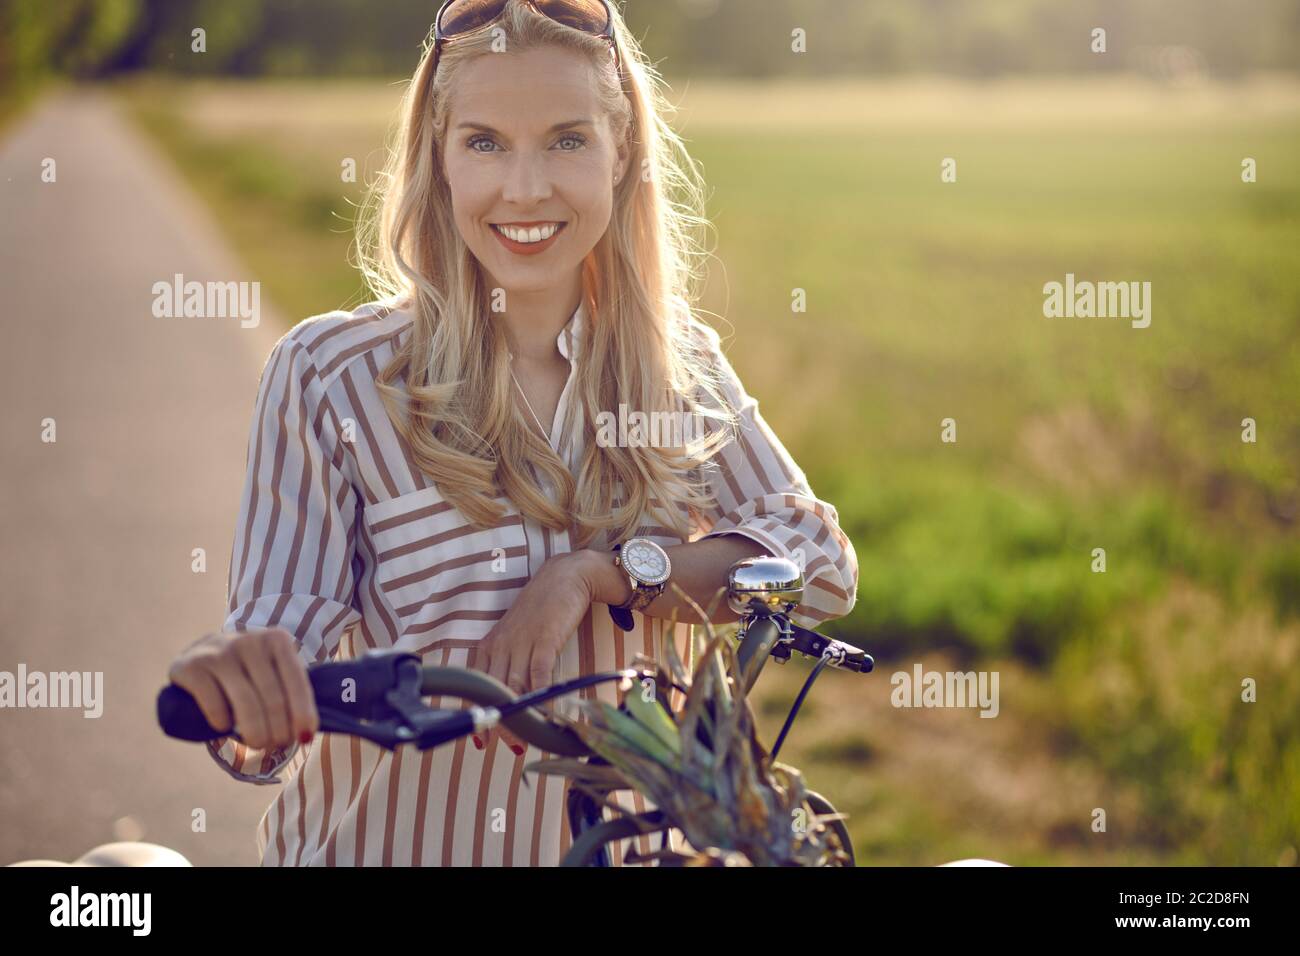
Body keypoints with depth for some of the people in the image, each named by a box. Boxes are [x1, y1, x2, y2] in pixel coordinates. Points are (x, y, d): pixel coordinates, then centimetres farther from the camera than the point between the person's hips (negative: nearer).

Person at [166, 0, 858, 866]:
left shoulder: (684, 369, 0)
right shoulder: (329, 374, -10)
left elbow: (822, 564, -8)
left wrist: (593, 573, -18)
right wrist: (239, 691, -36)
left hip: (614, 842, 2)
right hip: (374, 845, -2)